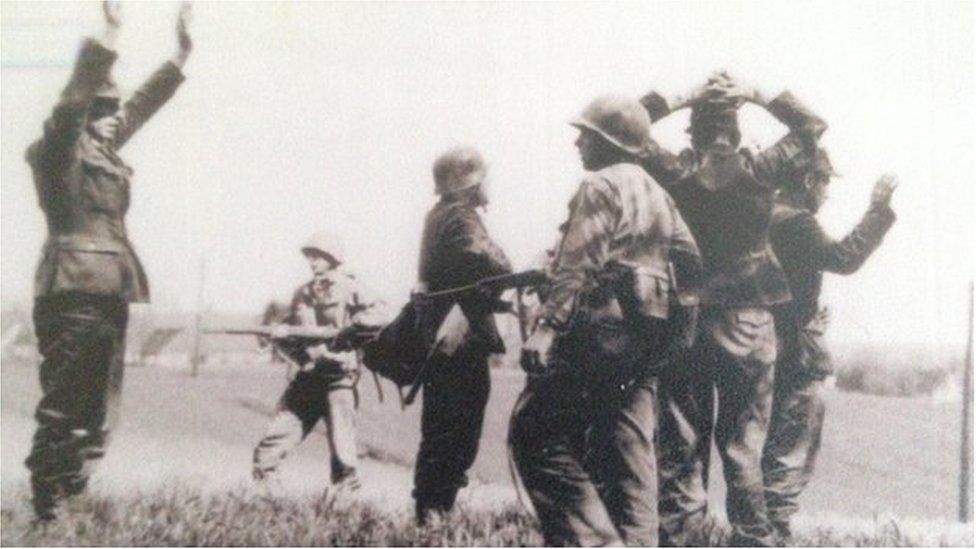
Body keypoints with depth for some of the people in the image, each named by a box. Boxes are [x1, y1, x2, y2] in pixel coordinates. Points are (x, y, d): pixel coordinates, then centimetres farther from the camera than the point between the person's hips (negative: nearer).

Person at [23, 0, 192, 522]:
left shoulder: (103, 147, 18)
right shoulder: (59, 148, -4)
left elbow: (141, 104, 29)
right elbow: (76, 95, -18)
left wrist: (181, 54, 31)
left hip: (109, 290, 9)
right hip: (74, 289, -9)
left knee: (97, 409, 10)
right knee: (64, 406, -8)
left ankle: (70, 495, 16)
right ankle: (45, 508, -4)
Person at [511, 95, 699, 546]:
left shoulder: (600, 186, -7)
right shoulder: (657, 195, 20)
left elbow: (578, 265, -17)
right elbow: (690, 255, 19)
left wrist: (547, 326, -23)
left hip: (599, 327, -9)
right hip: (645, 335, 9)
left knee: (535, 433, -5)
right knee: (628, 446, 10)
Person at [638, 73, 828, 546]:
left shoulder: (674, 174, -6)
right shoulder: (760, 173, -4)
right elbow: (812, 126, 10)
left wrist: (679, 99, 0)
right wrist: (759, 97, 5)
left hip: (684, 325, 0)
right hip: (749, 328, 0)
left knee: (681, 451, 6)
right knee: (744, 448, 7)